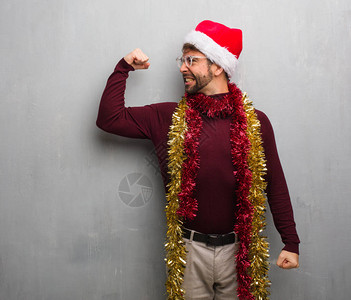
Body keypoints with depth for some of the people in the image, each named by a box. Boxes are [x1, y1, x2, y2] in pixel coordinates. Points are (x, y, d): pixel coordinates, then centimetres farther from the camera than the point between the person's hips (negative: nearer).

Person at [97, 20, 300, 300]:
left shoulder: (256, 122, -2)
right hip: (189, 248, 0)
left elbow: (275, 185, 2)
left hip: (239, 249, 0)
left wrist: (291, 243, 2)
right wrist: (124, 68, -4)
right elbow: (109, 118, -1)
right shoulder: (168, 118, 0)